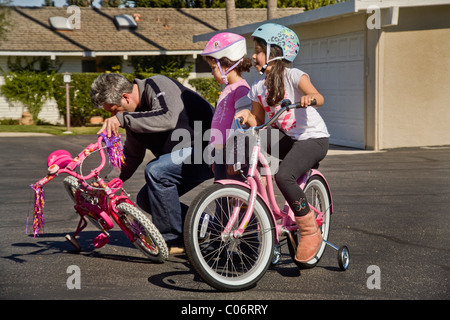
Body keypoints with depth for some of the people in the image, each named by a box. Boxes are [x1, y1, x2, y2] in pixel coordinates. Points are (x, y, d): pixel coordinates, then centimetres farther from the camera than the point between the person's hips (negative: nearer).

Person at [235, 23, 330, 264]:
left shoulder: (293, 76, -12)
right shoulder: (258, 87, 6)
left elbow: (318, 98, -27)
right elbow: (258, 122, 9)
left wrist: (310, 97, -51)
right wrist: (247, 116, -13)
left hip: (312, 138, -7)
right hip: (284, 137, 7)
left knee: (283, 176, -31)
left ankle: (310, 232, -15)